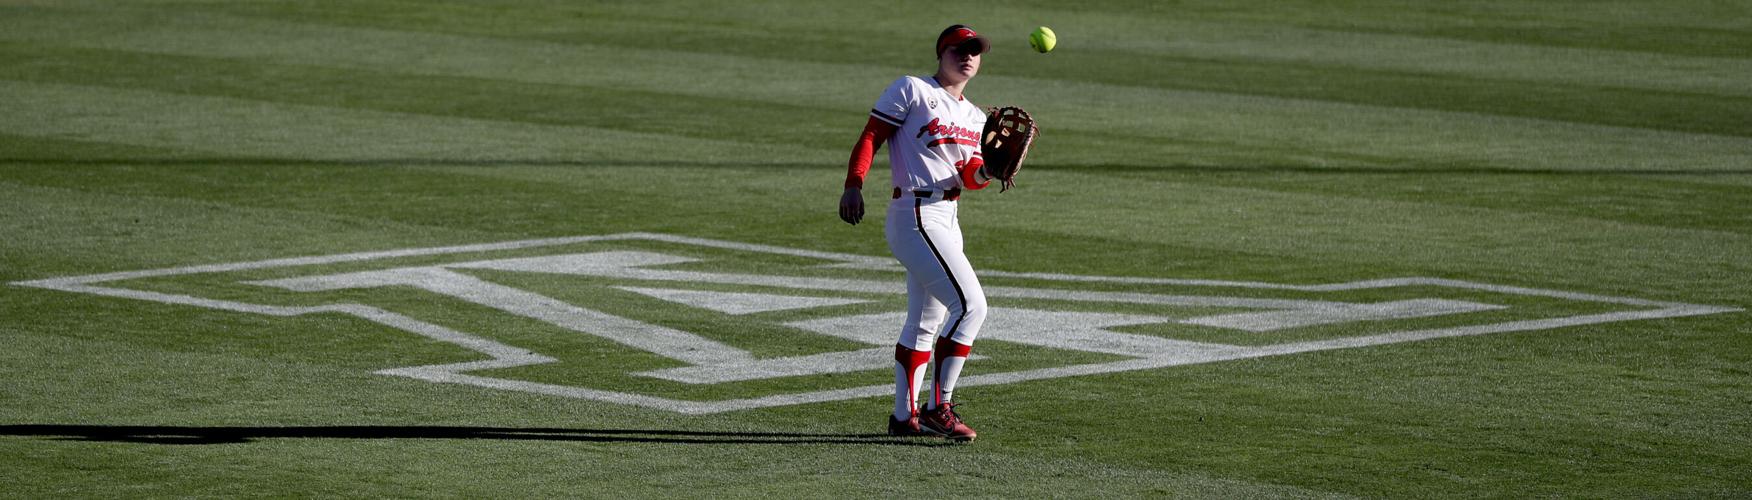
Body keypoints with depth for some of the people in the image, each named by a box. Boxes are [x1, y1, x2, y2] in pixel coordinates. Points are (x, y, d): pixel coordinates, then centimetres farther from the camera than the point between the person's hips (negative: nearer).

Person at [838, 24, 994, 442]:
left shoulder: (974, 118, 17)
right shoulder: (911, 90, -4)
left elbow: (969, 178, 9)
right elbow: (870, 137, -10)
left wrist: (986, 172, -14)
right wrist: (854, 184, -24)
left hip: (946, 221, 9)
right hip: (914, 216, -9)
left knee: (925, 322, 16)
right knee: (970, 305, -18)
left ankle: (904, 416, 24)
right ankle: (939, 408, -14)